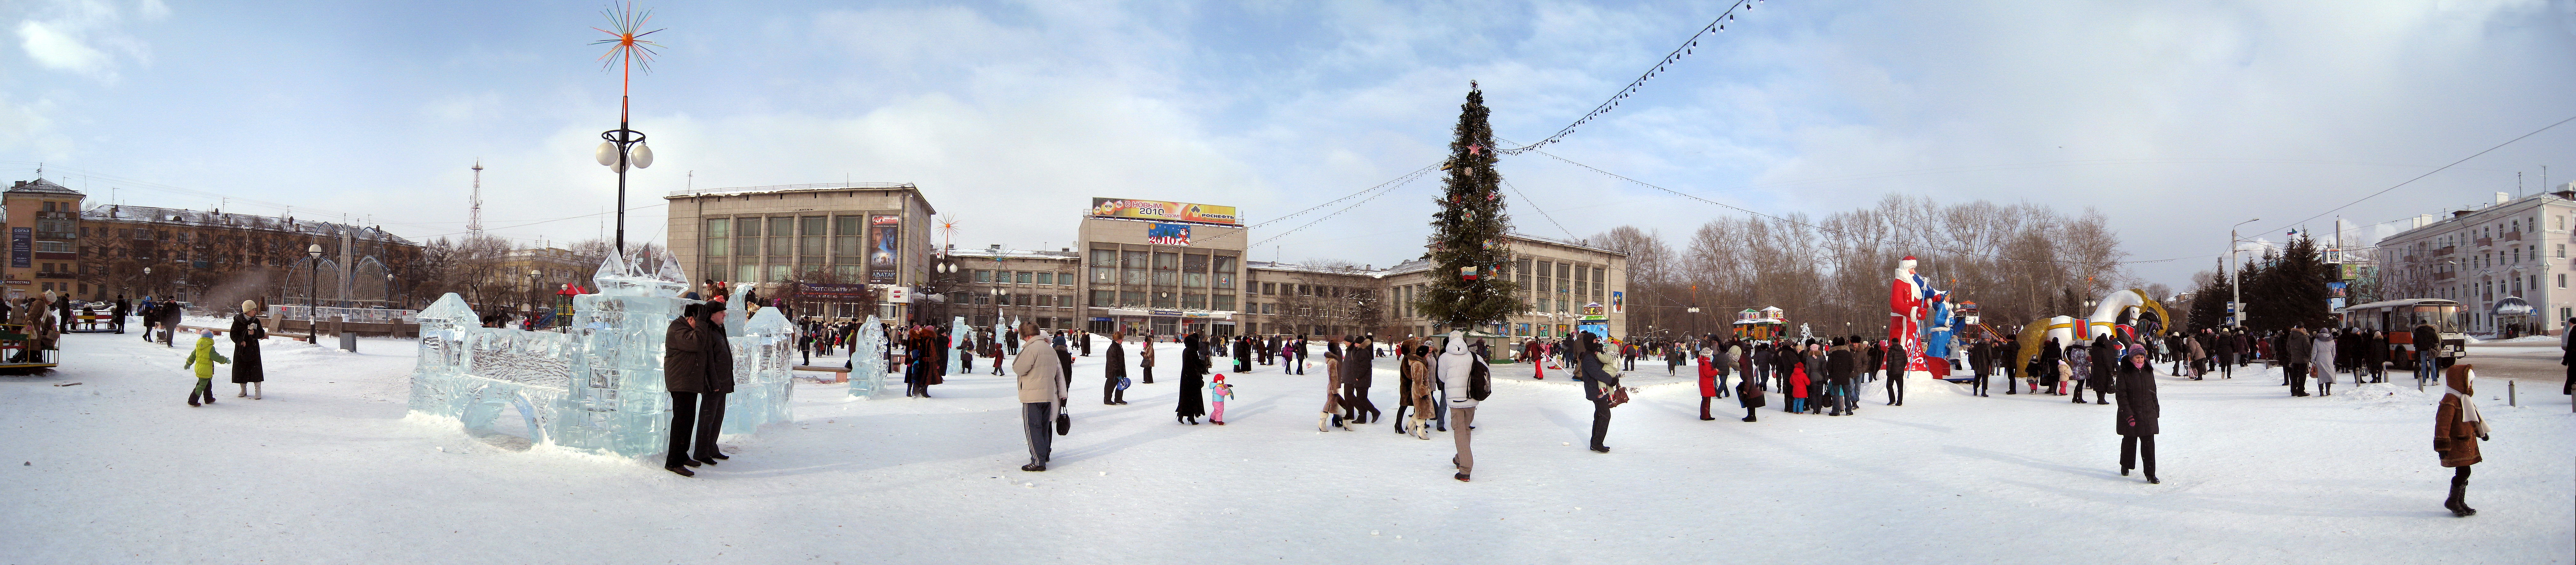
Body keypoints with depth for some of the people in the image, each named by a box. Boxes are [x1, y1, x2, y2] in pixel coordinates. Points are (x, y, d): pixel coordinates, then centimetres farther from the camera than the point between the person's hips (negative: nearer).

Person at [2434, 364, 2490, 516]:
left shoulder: (2464, 399, 15)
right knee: (2463, 472, -11)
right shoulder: (2450, 401, -19)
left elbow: (2472, 419, 33)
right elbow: (2443, 424, -24)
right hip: (2456, 445, -10)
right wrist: (2442, 445, -27)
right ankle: (2453, 502, 0)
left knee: (2464, 473, 12)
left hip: (2467, 444, 10)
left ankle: (2460, 502, 20)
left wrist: (2481, 432, 41)